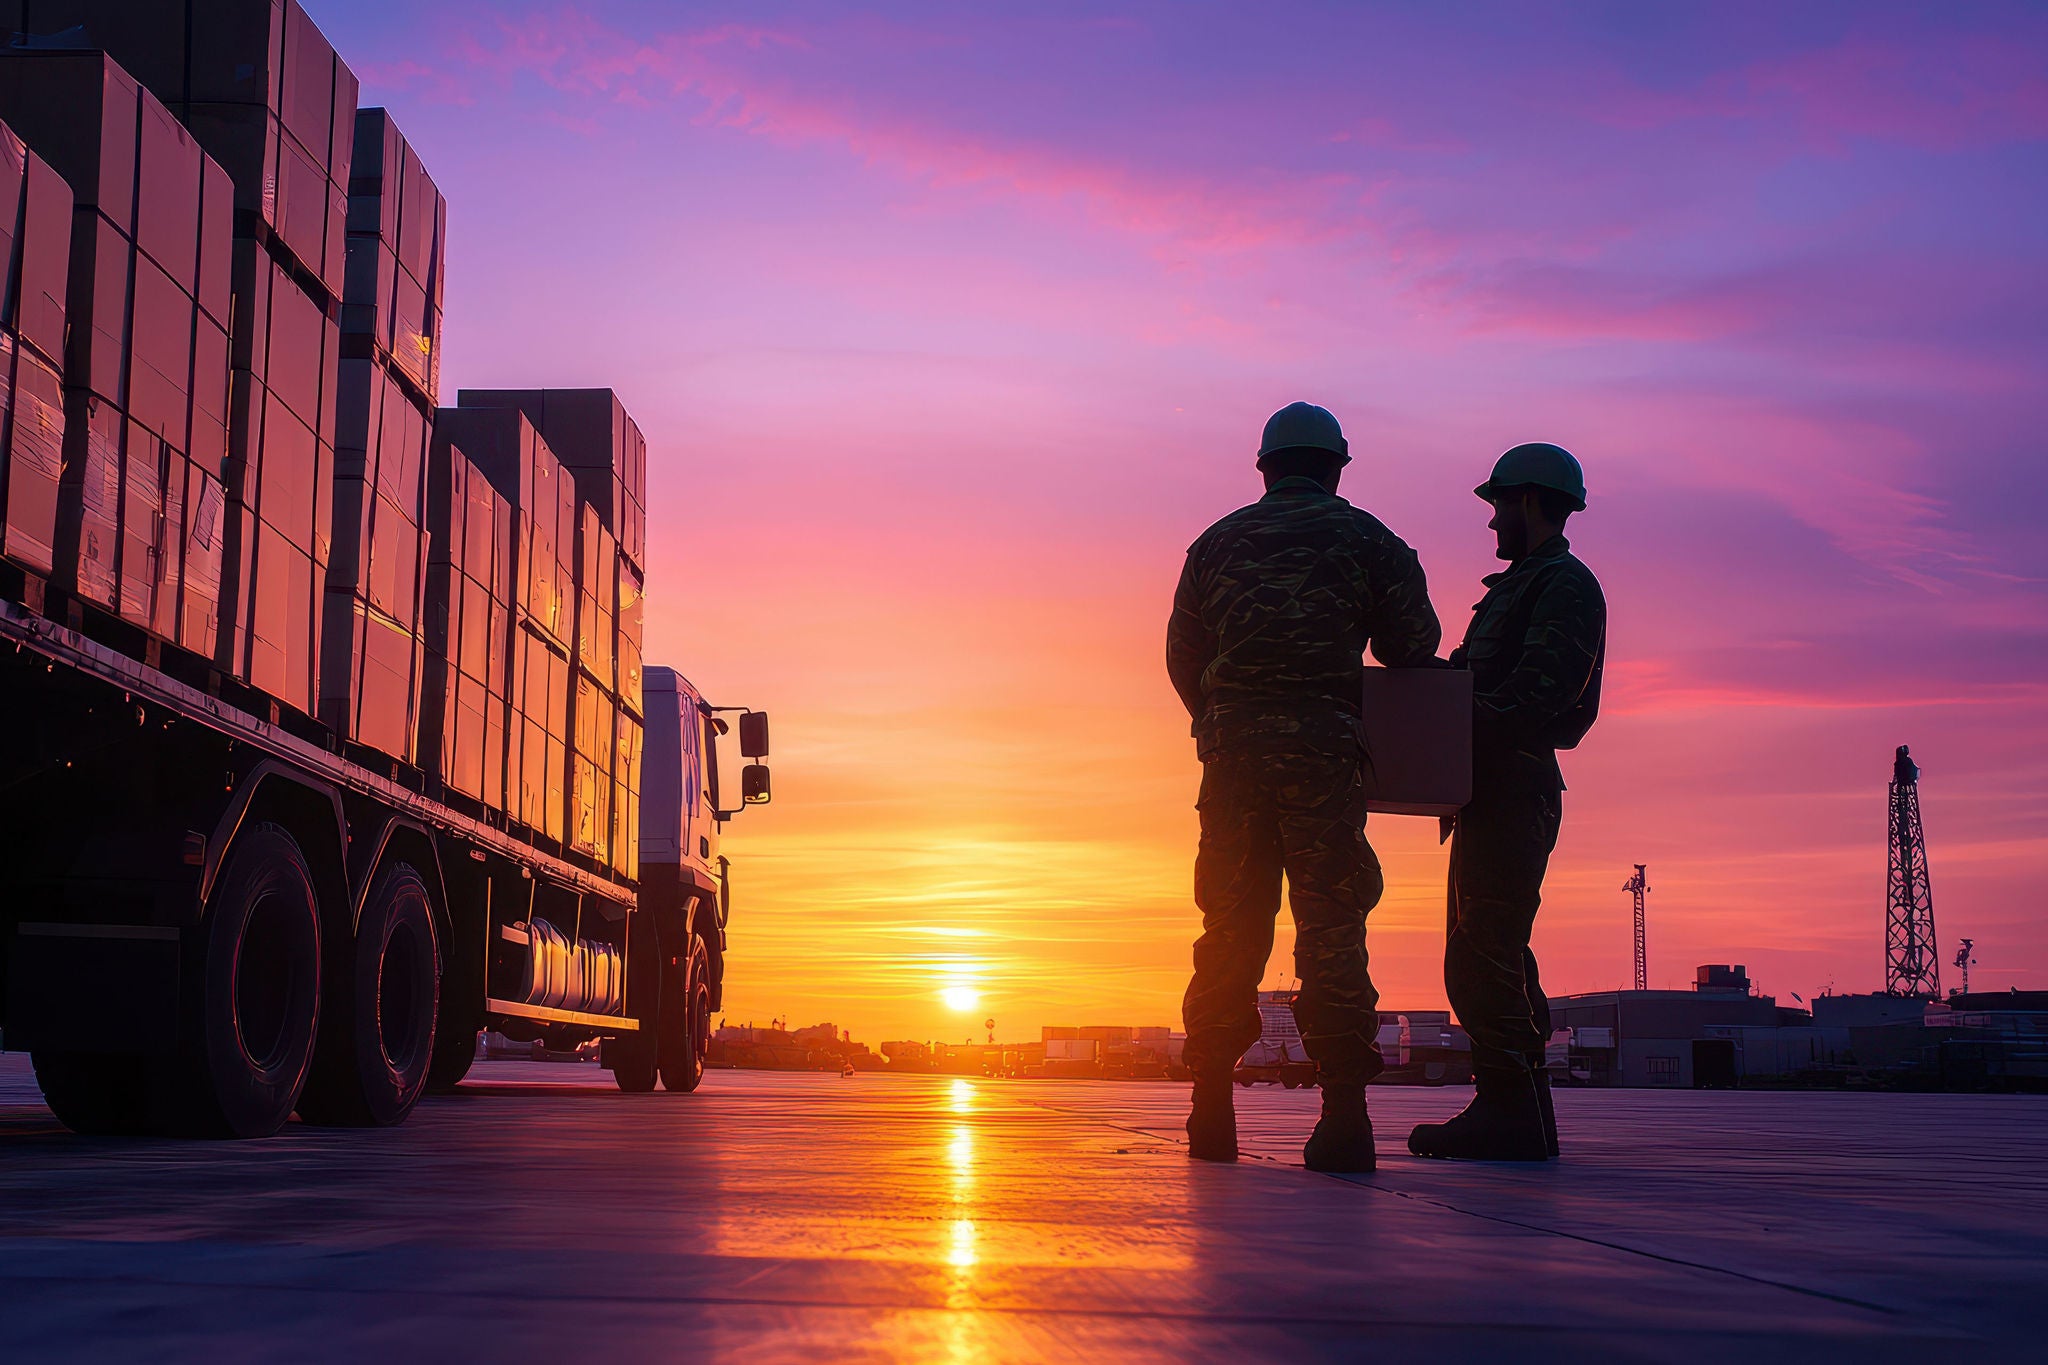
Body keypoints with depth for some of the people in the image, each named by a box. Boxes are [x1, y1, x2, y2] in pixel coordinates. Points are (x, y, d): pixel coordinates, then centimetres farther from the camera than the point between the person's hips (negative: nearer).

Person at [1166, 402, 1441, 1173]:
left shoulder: (1218, 542, 13)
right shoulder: (1365, 539, 7)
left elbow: (1182, 655, 13)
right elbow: (1415, 646, 5)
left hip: (1232, 752, 2)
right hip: (1323, 752, -2)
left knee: (1230, 926, 6)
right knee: (1331, 925, -3)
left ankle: (1212, 1110, 7)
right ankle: (1344, 1115, -10)